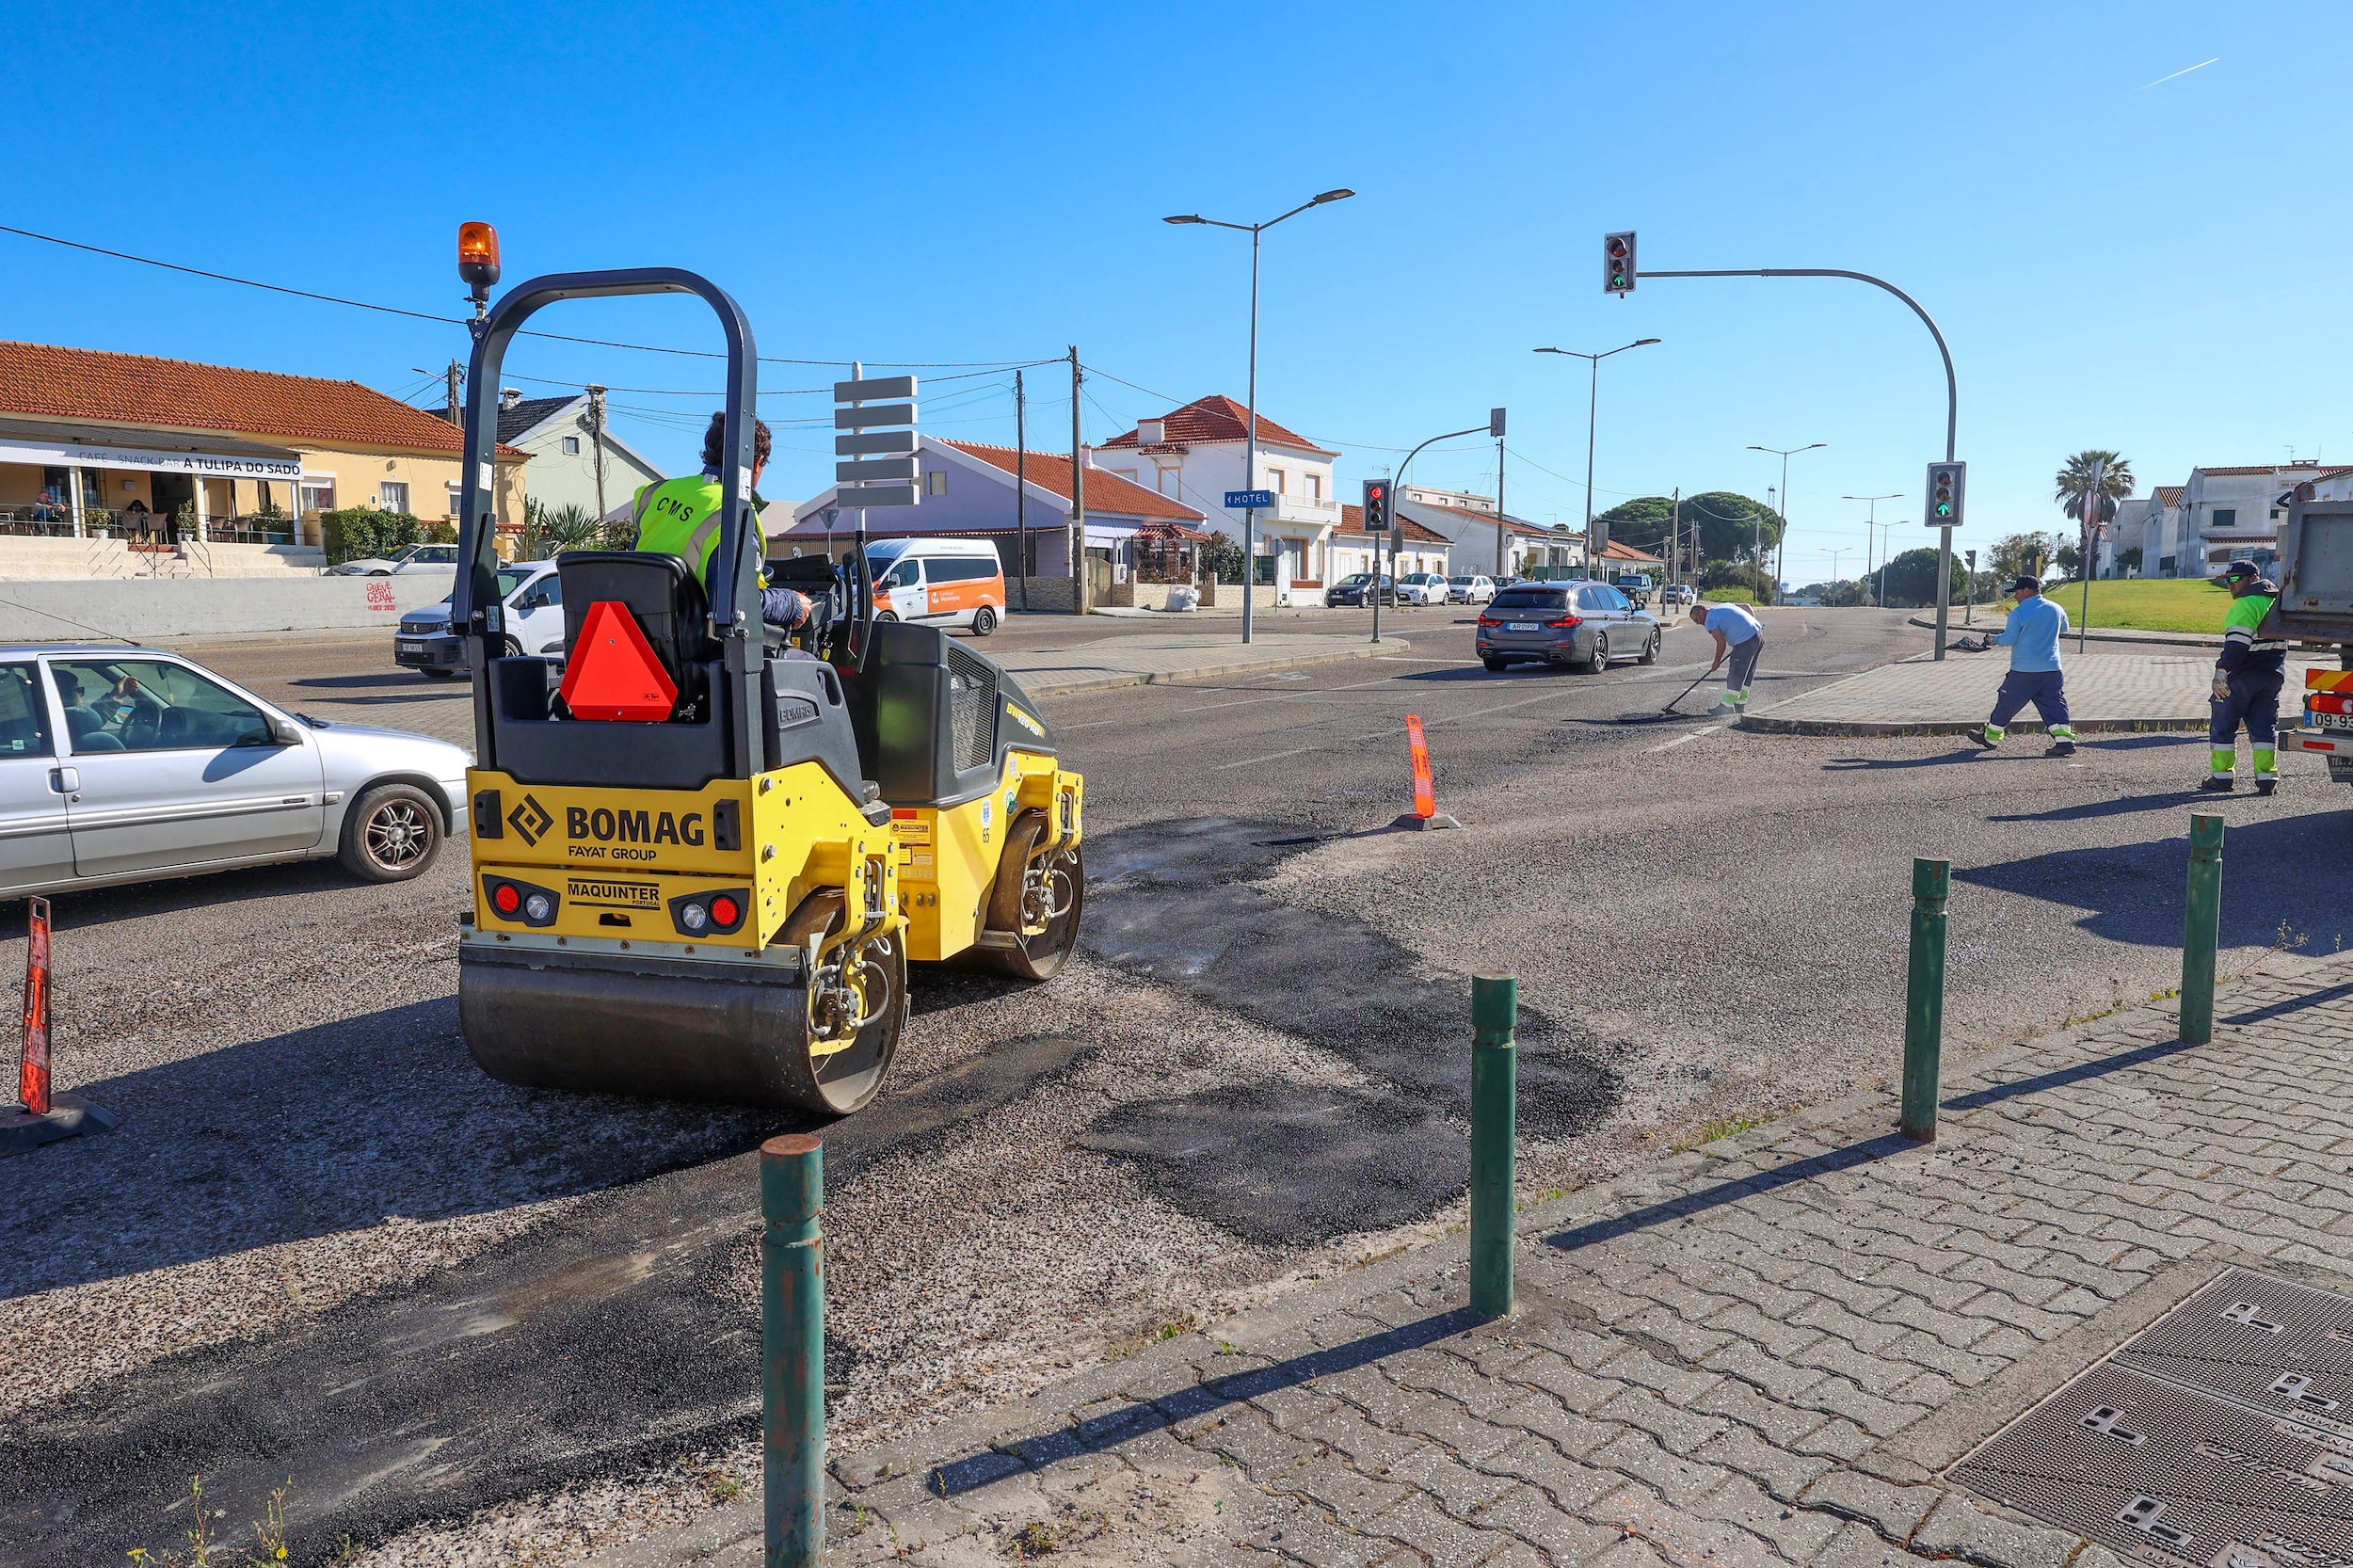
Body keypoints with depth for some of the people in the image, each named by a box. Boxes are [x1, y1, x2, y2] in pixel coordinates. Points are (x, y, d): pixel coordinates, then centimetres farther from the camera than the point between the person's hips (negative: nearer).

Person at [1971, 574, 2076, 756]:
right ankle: (2064, 740, -7)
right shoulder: (2056, 609, 6)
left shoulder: (2019, 613, -12)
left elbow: (2009, 640, -11)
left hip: (2024, 670, -5)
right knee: (2054, 704, 5)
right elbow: (2063, 630, 23)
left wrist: (1995, 641, 8)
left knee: (2007, 703, 8)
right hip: (2052, 669, 5)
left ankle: (1990, 737, 19)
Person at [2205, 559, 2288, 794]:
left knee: (2223, 725, 3)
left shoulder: (2247, 603, -15)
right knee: (2264, 726, 10)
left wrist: (2222, 671, -26)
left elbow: (2237, 642, -24)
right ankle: (2267, 776, 6)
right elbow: (2280, 638, 22)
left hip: (2243, 676, -8)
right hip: (2273, 674, 8)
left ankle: (2222, 775, 6)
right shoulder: (2274, 599, 14)